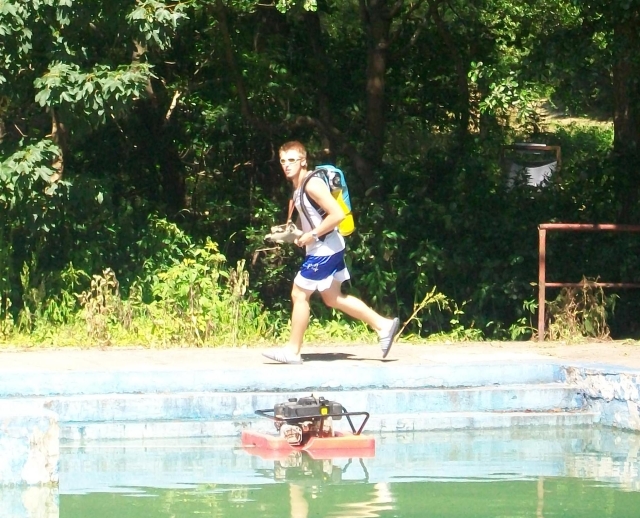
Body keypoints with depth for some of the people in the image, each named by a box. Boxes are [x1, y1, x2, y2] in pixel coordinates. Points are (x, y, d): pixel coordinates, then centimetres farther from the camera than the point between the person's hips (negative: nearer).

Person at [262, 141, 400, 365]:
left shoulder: (312, 185, -19)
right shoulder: (298, 186, 10)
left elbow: (337, 214, -25)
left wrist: (312, 235, -20)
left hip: (324, 250, -10)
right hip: (328, 248, 10)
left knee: (299, 294, -3)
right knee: (333, 298, 16)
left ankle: (292, 351, 6)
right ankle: (383, 325, 21)